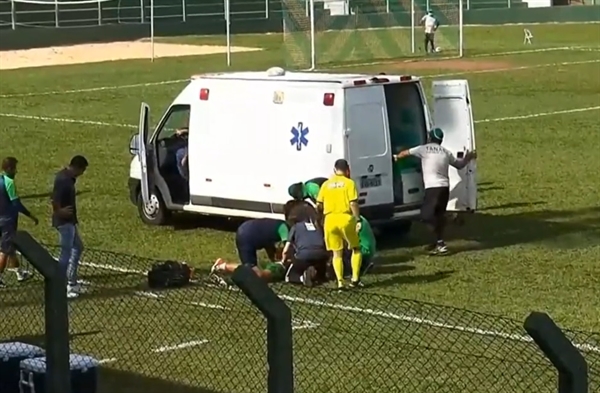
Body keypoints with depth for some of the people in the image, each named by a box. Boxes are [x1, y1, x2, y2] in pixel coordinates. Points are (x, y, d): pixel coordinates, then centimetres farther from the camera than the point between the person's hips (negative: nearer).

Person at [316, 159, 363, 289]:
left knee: (337, 253, 11)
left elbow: (319, 205, 10)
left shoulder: (326, 184, 11)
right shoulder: (349, 183, 1)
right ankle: (355, 279, 6)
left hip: (330, 220, 3)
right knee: (356, 249, 15)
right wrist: (358, 219, -6)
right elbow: (353, 203, -9)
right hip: (346, 218, -3)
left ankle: (340, 282, -1)